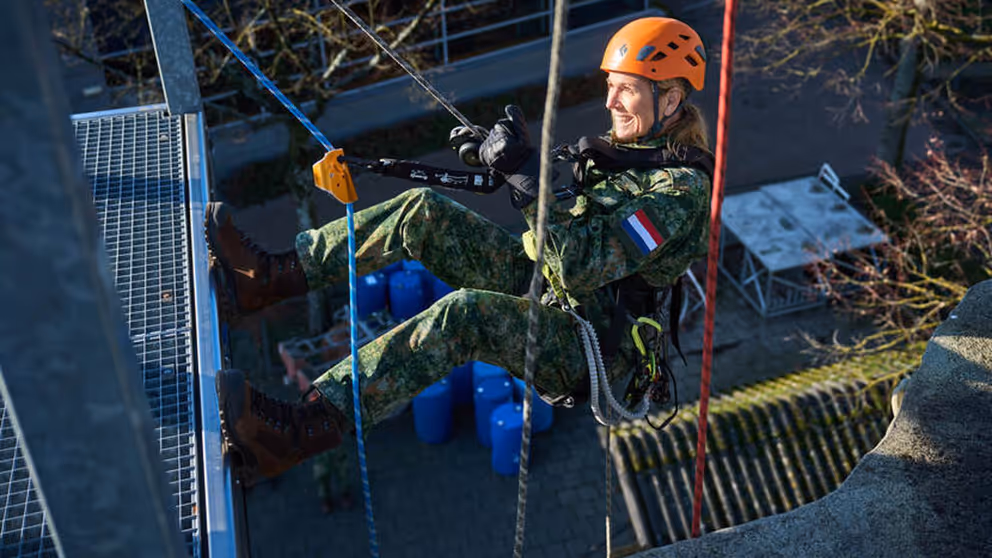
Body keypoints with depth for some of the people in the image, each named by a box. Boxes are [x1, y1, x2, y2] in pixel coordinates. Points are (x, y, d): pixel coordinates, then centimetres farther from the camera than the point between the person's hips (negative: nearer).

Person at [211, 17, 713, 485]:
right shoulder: (629, 141, 8)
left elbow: (580, 266, -30)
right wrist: (505, 162, 4)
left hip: (594, 345, -9)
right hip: (547, 285, 9)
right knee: (423, 211, -6)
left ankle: (303, 429, -42)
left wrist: (525, 172, -33)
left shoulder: (683, 191, -20)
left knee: (467, 313, -38)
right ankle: (271, 276, -6)